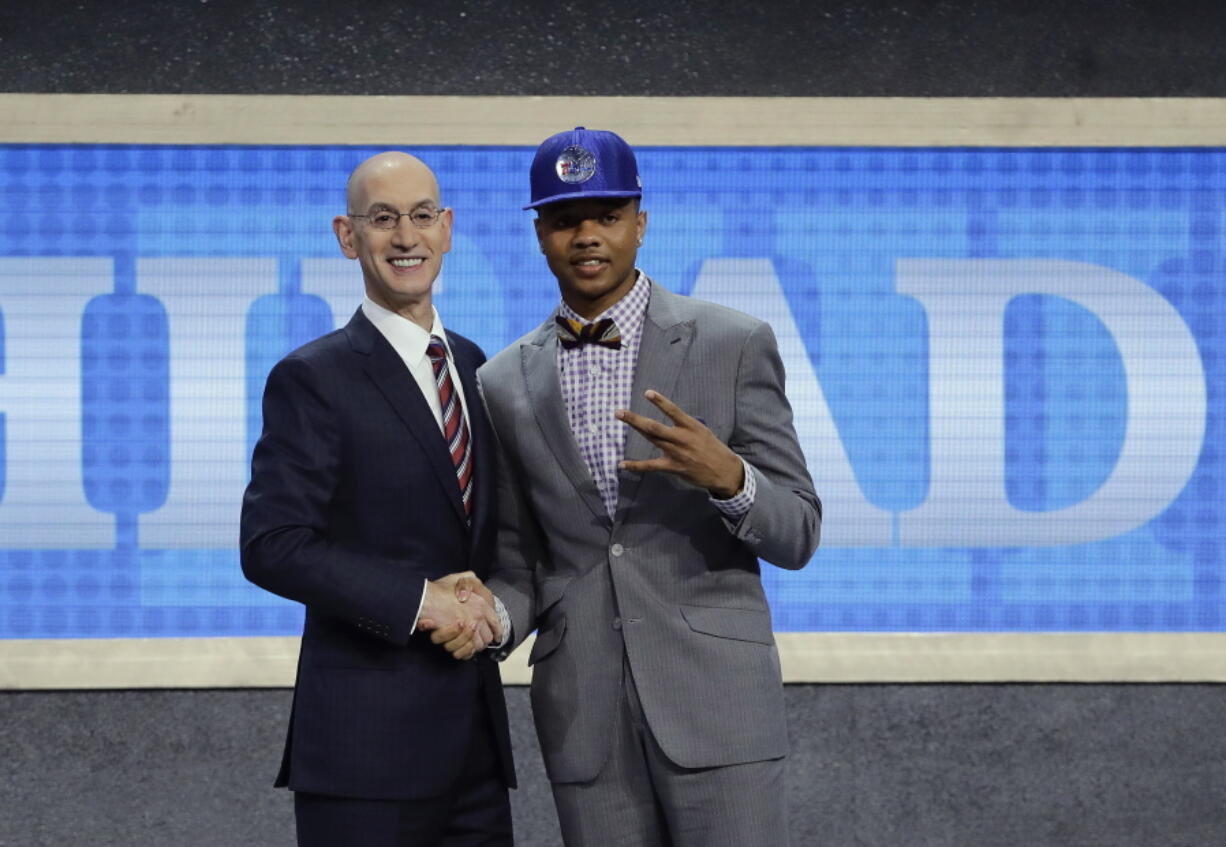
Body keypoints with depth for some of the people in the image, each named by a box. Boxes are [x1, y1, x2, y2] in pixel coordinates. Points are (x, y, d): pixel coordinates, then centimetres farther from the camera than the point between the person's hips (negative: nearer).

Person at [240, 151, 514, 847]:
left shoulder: (473, 366, 15)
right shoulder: (313, 379, -6)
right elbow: (272, 547, -13)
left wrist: (486, 603, -1)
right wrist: (419, 601, -17)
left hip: (477, 733, 6)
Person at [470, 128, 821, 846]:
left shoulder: (733, 345, 0)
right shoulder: (506, 384, 10)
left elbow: (798, 535, 0)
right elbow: (518, 562, 14)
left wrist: (725, 476, -21)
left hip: (715, 696, -3)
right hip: (585, 718, 3)